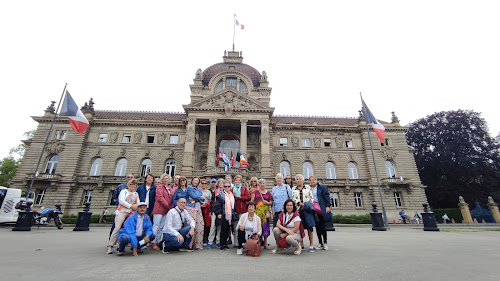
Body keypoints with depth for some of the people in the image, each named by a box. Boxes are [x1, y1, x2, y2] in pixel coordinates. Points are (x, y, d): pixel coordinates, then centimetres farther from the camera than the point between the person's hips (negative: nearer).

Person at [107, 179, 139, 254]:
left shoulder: (136, 194, 21)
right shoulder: (124, 191, 8)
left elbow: (138, 203, 17)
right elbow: (121, 201, -7)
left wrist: (137, 206, -7)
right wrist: (131, 206, -12)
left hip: (131, 213, 4)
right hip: (121, 212, -4)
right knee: (117, 228, -13)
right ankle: (110, 246, -6)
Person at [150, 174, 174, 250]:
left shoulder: (171, 188, 17)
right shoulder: (160, 186, -2)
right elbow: (160, 197, -11)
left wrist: (171, 206, -1)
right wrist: (168, 206, -13)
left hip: (167, 210, 6)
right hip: (159, 209, -6)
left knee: (162, 227, 10)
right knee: (156, 226, -3)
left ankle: (158, 242, 17)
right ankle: (153, 243, 4)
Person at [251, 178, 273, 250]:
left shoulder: (268, 193, 13)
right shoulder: (255, 192, 8)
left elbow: (271, 202, 15)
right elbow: (251, 202, 5)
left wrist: (267, 203, -5)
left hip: (265, 211, 2)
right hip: (257, 211, -2)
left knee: (265, 225, 1)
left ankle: (265, 243, 13)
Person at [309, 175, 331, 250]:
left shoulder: (322, 187, 0)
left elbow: (327, 197, -5)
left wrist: (327, 206, -13)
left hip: (321, 209, -4)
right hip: (313, 210, 4)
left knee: (322, 226, 2)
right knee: (317, 226, 7)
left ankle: (325, 243, 14)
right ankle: (320, 243, 16)